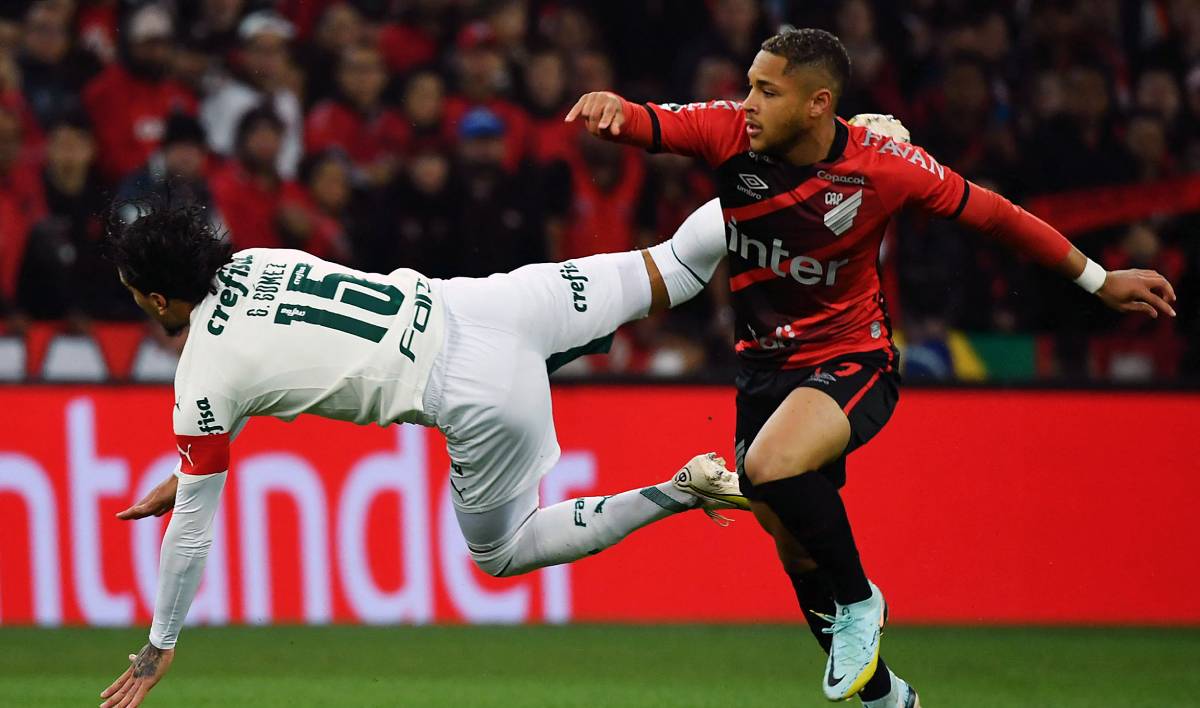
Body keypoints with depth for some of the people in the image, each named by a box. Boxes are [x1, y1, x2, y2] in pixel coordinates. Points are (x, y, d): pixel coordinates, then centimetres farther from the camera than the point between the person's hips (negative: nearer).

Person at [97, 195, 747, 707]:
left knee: (500, 556, 15)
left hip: (479, 401, -6)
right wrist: (187, 473, 33)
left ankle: (681, 492, 2)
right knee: (662, 275, 19)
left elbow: (192, 525, 1)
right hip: (472, 307, 6)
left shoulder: (202, 385, -8)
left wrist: (159, 647, 13)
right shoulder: (250, 263, 9)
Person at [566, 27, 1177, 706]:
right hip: (766, 364, 5)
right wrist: (609, 106, -48)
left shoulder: (882, 161, -18)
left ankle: (858, 601, -7)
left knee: (769, 468, -33)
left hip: (852, 362, -5)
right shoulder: (731, 132, -12)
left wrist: (1099, 280, 1)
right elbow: (643, 124, -22)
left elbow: (991, 213, -6)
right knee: (795, 547, 11)